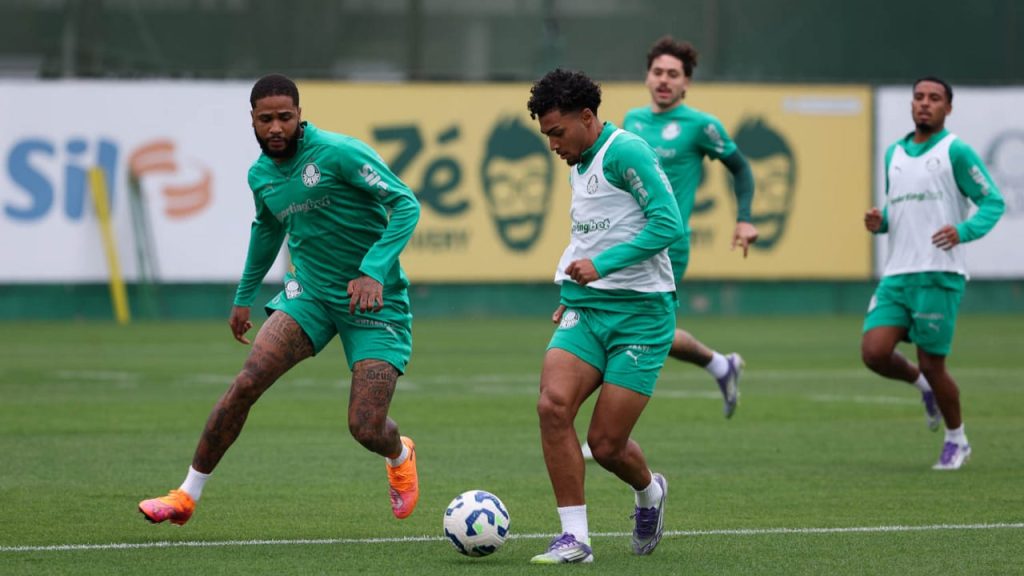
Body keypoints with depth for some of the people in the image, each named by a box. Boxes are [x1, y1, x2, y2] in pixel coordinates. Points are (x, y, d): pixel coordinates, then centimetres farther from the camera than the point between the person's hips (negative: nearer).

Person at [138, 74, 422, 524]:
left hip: (375, 302, -5)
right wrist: (244, 296, 31)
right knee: (247, 382, -16)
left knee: (366, 429, -11)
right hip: (309, 292, 5)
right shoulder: (261, 176, 4)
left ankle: (400, 456, 29)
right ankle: (187, 495, -5)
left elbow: (405, 204, -18)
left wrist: (373, 271, -29)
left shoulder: (338, 153, -17)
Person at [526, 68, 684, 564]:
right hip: (586, 310, 7)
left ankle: (649, 491, 31)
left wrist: (601, 265, -21)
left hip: (640, 313, -7)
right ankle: (575, 537, -11)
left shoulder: (625, 152, -11)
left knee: (606, 444, -6)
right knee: (553, 404, -18)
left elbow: (668, 224, -20)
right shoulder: (579, 165, 17)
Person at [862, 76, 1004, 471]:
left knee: (932, 364, -2)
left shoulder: (955, 151, -2)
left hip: (938, 275, -5)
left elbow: (992, 202, -3)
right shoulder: (894, 154, 17)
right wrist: (878, 222, 7)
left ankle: (956, 440, 21)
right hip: (896, 275, 5)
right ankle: (923, 386, 21)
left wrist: (964, 231, -20)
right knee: (874, 353, -10)